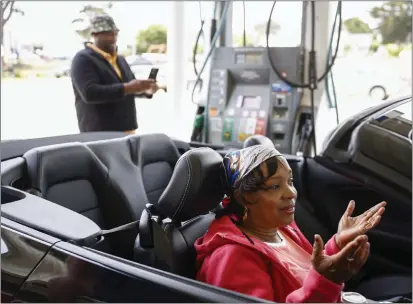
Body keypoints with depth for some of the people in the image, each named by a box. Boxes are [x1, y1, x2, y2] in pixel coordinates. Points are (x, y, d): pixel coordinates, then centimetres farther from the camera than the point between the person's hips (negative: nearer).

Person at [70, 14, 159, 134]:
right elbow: (90, 93, -22)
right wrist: (126, 88, -26)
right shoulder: (83, 59, -7)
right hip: (99, 133, -7)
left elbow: (131, 89, 23)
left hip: (126, 130, 7)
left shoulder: (120, 59, 17)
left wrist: (145, 89, 0)